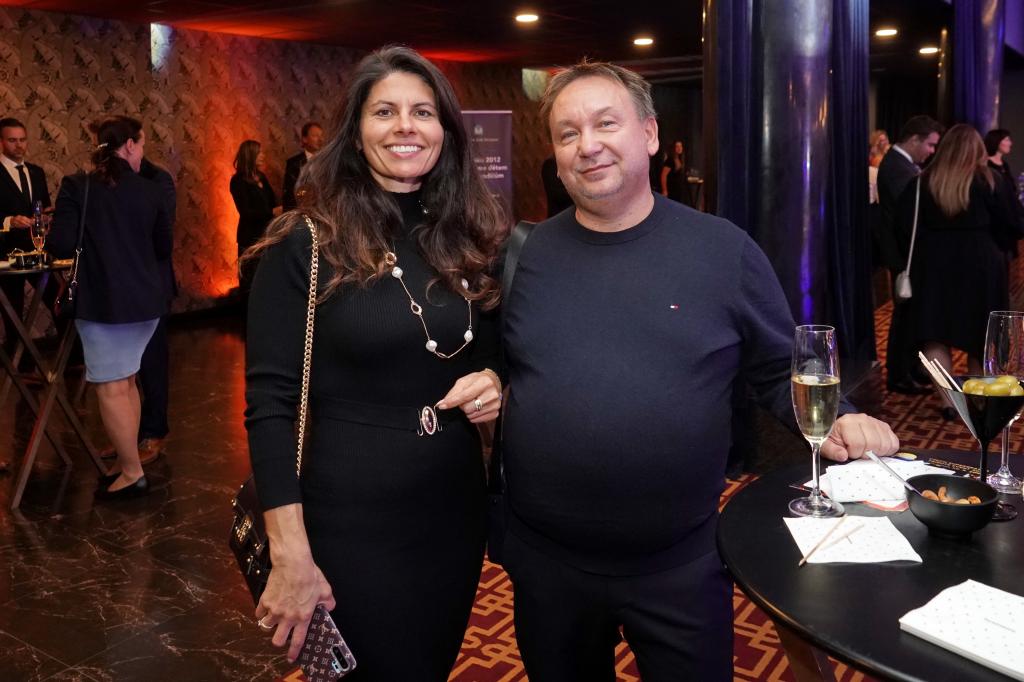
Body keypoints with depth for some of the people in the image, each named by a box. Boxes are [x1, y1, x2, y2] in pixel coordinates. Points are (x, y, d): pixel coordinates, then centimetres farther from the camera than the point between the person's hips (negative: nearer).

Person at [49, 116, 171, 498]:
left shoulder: (76, 187, -8)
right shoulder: (148, 191, 2)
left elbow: (61, 246, -12)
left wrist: (93, 245, 9)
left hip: (103, 302, -4)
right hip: (146, 300, 5)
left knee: (111, 388, 4)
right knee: (124, 381, 19)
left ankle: (133, 474, 10)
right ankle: (127, 460, 28)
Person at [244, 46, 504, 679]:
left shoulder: (474, 239, 3)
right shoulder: (307, 246, -11)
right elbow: (270, 403, -13)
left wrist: (495, 383, -9)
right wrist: (291, 558, -17)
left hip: (456, 507, 5)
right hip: (349, 519, -5)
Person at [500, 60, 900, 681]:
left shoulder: (723, 249, -4)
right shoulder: (524, 254, -1)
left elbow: (782, 370, 3)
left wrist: (833, 423, -13)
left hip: (682, 562, -1)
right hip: (546, 560, 2)